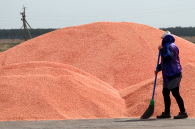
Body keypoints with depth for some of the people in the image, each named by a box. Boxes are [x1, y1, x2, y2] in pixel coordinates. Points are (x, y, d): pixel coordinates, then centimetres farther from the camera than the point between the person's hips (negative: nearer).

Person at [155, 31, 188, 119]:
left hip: (173, 74, -11)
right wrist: (158, 69, 27)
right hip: (168, 75, 11)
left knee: (175, 93, -11)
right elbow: (165, 61, 30)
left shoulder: (170, 46, -11)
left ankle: (183, 112, -10)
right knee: (165, 93, 12)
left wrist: (162, 49, -20)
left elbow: (168, 56, -28)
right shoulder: (168, 46, 21)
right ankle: (167, 112, 18)